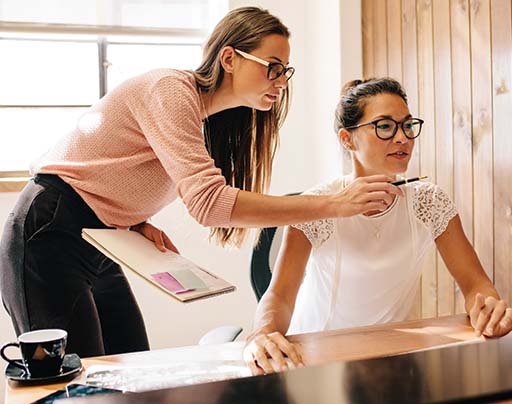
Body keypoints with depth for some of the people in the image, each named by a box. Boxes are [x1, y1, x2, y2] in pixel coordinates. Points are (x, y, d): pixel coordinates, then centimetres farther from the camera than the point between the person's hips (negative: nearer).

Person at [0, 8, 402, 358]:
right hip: (49, 238, -9)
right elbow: (208, 201, -32)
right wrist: (333, 204, -32)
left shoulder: (211, 120, 9)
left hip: (97, 246, 9)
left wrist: (139, 224, -6)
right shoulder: (171, 89, -19)